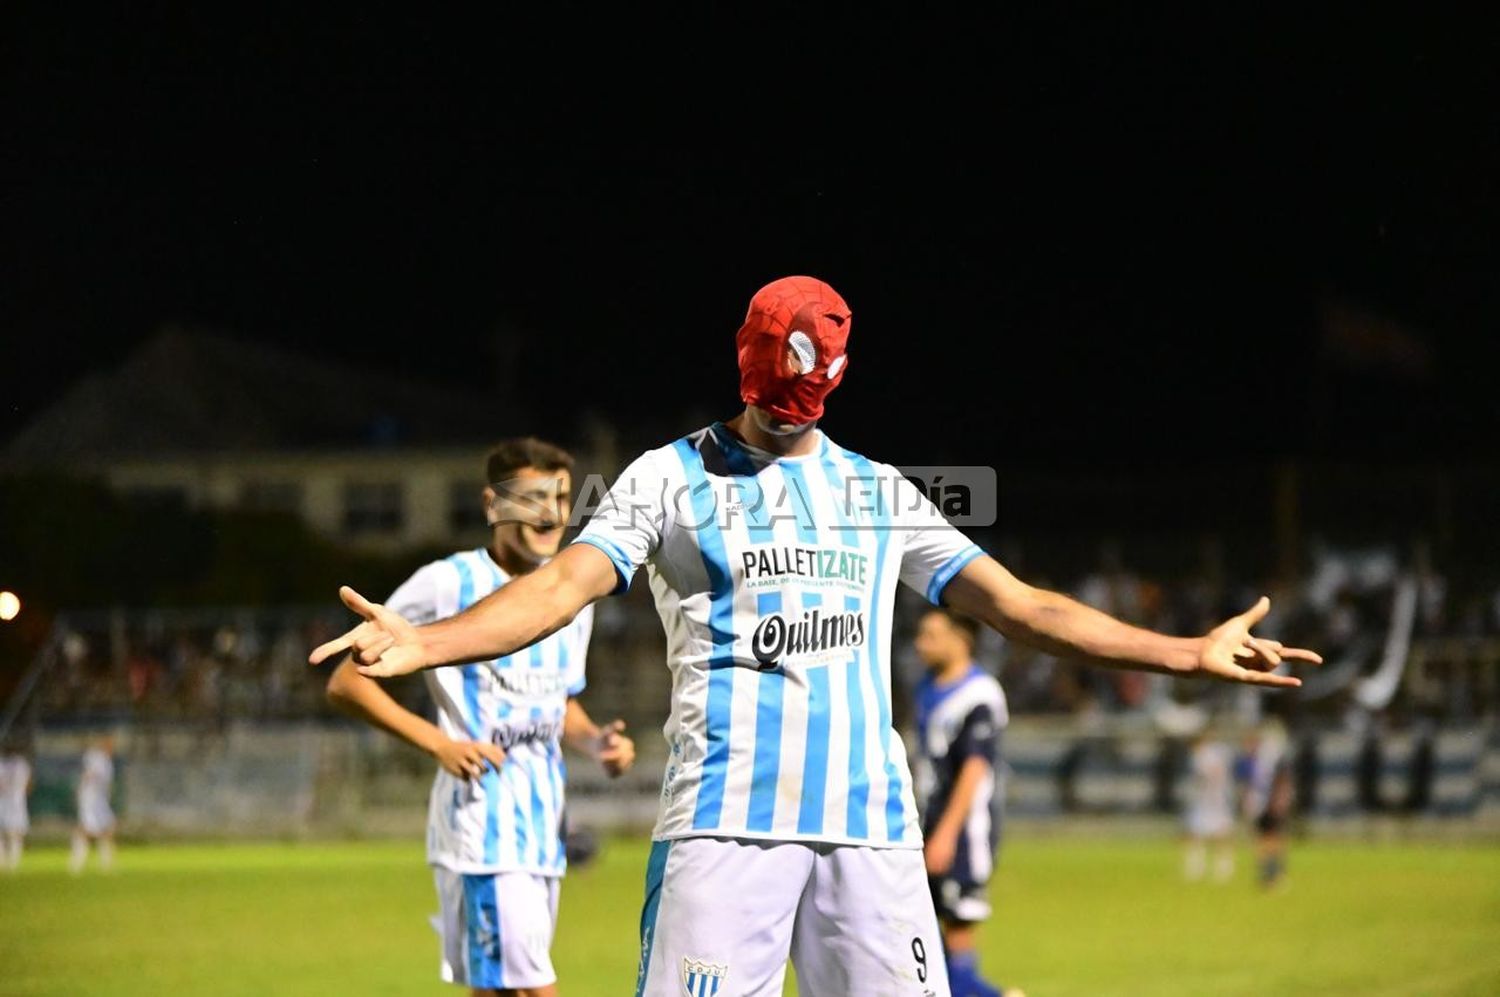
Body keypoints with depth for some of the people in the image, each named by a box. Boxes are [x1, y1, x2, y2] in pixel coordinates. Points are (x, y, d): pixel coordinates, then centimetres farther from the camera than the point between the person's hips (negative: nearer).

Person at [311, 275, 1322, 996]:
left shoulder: (878, 489, 18)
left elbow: (1015, 603, 17)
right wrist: (422, 642, -25)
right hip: (725, 817, -3)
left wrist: (1189, 653, 11)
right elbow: (563, 583, -6)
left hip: (870, 818, 3)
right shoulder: (672, 478, 7)